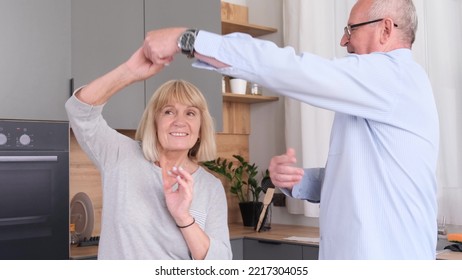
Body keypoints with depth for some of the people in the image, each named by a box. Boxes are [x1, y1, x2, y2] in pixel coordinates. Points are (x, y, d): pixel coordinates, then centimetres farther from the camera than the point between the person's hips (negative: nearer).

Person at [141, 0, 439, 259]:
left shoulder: (394, 75, -15)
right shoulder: (387, 82, 17)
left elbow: (289, 68, -24)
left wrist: (187, 38, -21)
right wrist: (296, 179, -4)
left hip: (385, 256, -9)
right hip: (355, 254, 9)